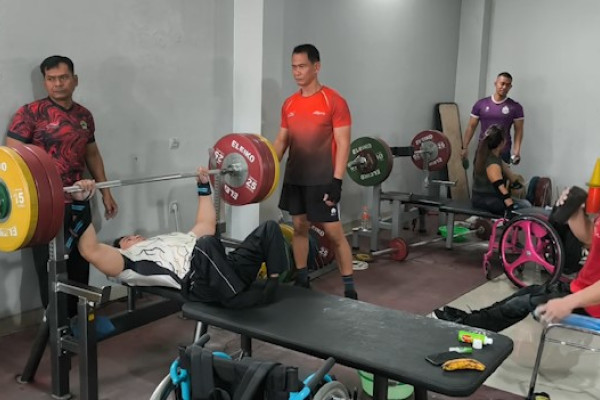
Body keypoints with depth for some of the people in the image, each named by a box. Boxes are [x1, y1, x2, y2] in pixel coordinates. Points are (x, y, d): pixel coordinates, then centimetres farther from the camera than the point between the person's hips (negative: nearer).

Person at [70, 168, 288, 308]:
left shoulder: (176, 240, 43)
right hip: (197, 281, -8)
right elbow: (91, 251, 4)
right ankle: (241, 297, -28)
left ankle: (278, 284, -22)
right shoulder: (127, 261, 21)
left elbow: (206, 225, 49)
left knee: (269, 228, -8)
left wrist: (204, 186, 48)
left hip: (228, 270, 8)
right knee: (206, 244, -41)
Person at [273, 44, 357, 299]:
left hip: (322, 180, -6)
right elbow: (282, 140, 14)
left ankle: (349, 289, 7)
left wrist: (337, 181, -17)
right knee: (299, 228, 13)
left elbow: (343, 143, -11)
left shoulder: (333, 101, -9)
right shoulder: (289, 104, 9)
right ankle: (301, 280, 27)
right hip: (294, 178, 6)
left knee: (334, 232, -3)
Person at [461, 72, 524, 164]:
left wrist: (516, 150, -13)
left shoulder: (515, 107, -1)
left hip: (503, 153, -1)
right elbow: (471, 127, 5)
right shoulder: (481, 104, 3)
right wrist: (465, 147, -2)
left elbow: (518, 130, 0)